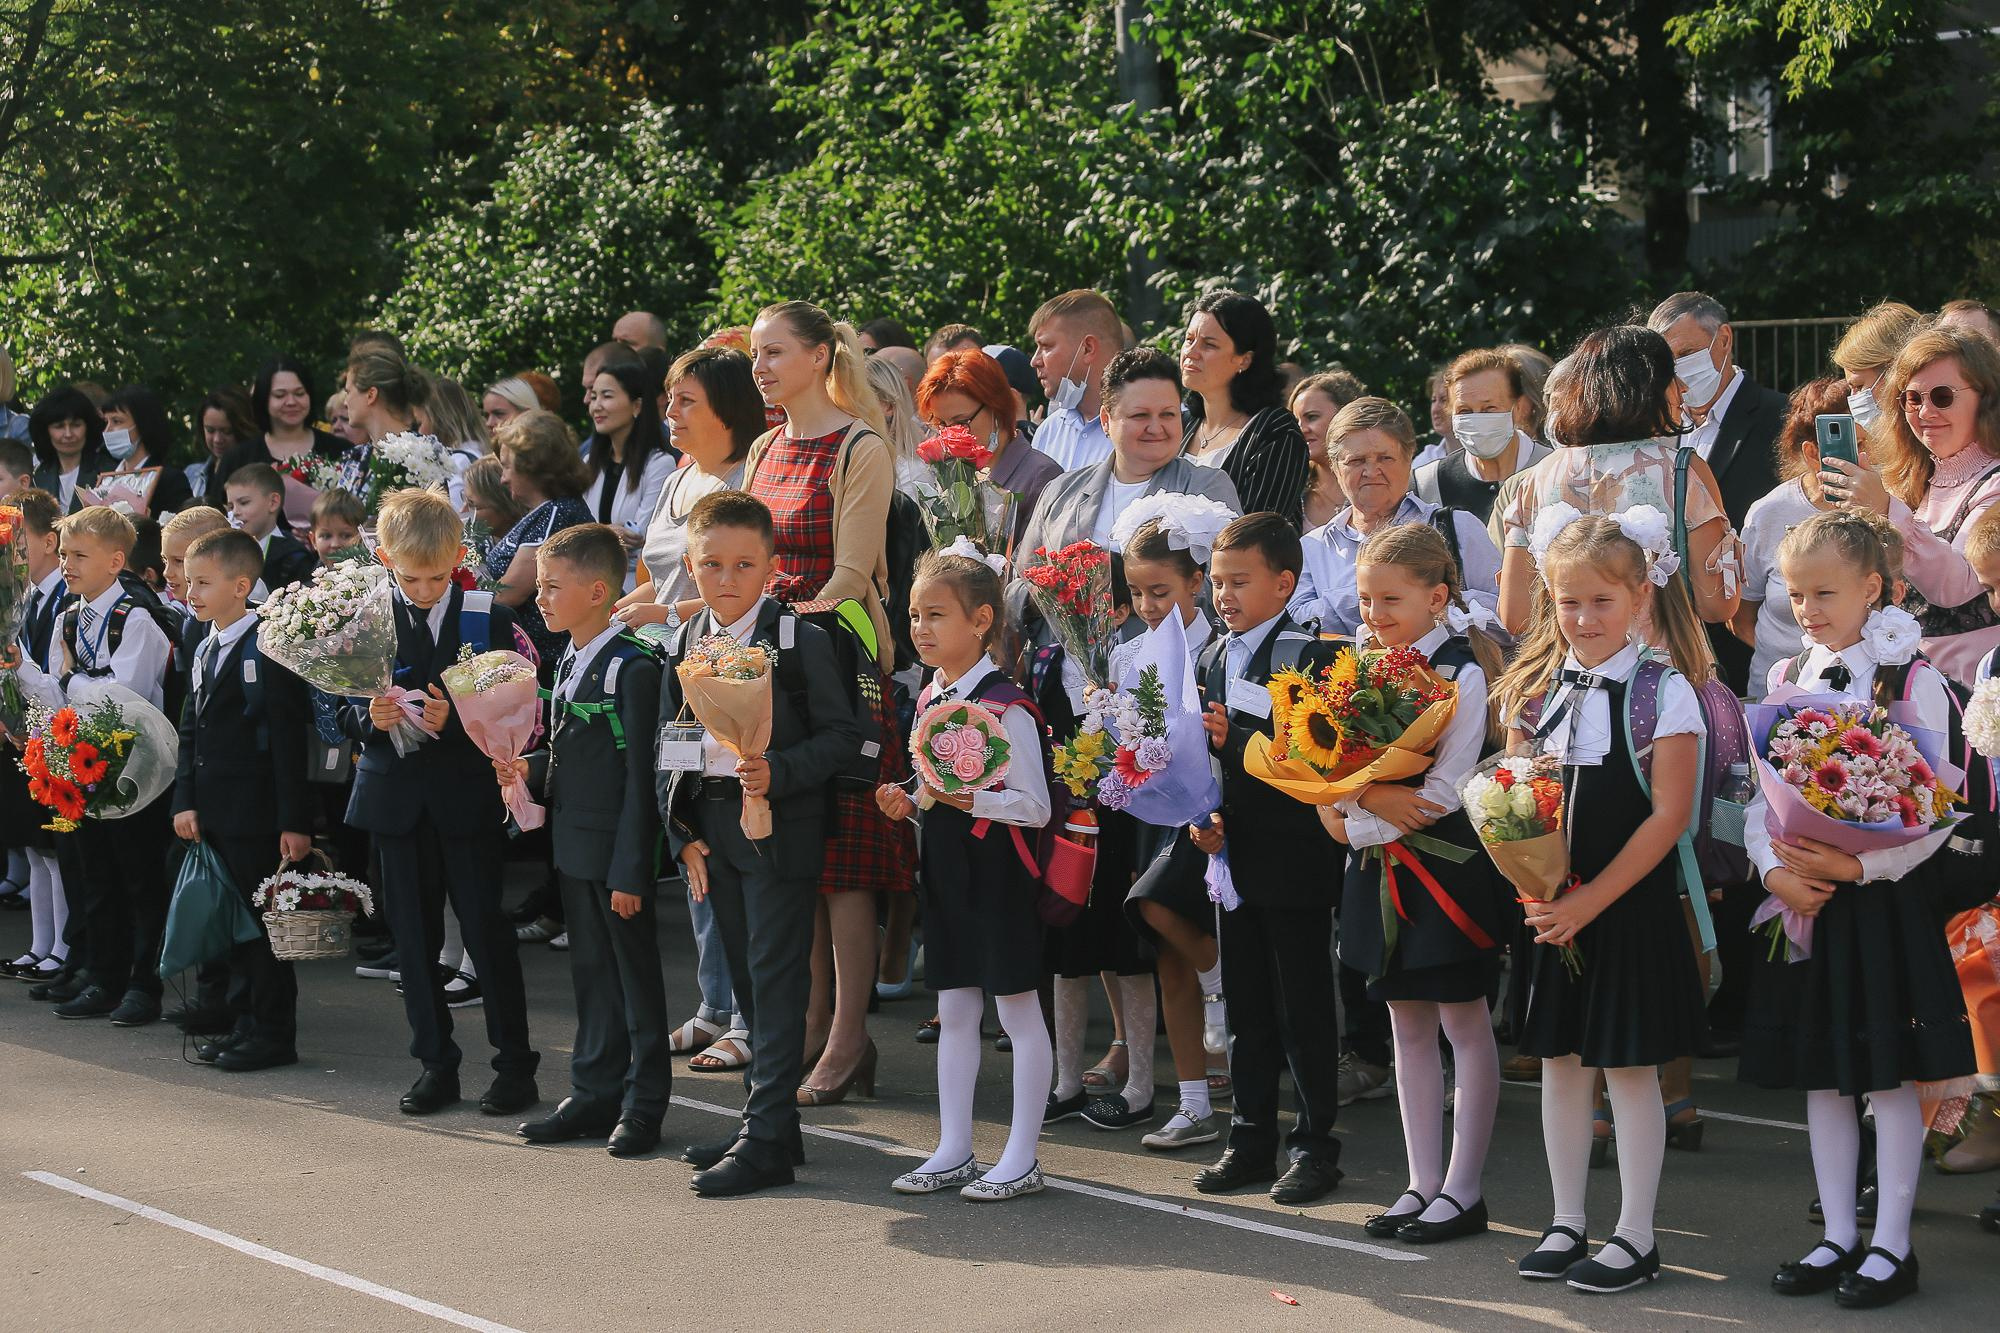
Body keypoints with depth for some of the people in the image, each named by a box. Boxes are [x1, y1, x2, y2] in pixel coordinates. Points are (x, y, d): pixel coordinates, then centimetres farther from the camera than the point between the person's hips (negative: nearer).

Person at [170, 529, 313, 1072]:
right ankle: (245, 1022, 22)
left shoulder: (269, 646, -13)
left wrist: (295, 821, -17)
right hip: (213, 813, 8)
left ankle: (274, 1034, 5)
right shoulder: (202, 645, 13)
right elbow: (191, 729, 16)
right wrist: (185, 800, 6)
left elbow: (288, 739, -15)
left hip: (255, 812, -8)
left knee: (263, 919, -2)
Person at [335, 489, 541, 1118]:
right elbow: (346, 716, 5)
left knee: (487, 929, -1)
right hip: (397, 798, 3)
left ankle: (515, 1064, 9)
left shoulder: (489, 619, -4)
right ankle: (436, 1064, 18)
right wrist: (371, 718, -16)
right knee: (413, 936, 8)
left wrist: (454, 718, -21)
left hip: (466, 796, -3)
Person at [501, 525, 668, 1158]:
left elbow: (640, 777, -17)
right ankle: (595, 1094, 23)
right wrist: (532, 768, 1)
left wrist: (630, 870, -18)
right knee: (591, 974, 15)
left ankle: (643, 1105, 11)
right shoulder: (570, 663, 11)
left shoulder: (633, 668, -16)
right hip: (574, 846, 8)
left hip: (618, 851, -8)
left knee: (636, 975, 3)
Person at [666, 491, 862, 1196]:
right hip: (709, 828, 6)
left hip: (780, 827, -6)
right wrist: (681, 832, 3)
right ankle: (766, 1117, 22)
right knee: (746, 979, 13)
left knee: (776, 978, -5)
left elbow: (841, 734, -8)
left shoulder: (802, 640, -8)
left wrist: (778, 772, -22)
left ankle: (768, 1138, -5)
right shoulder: (681, 646, 8)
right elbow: (668, 746, 11)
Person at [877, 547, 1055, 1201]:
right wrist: (906, 803, 1)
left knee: (1018, 1011, 1)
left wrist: (968, 800, -27)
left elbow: (1035, 807, -16)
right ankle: (954, 1151, 20)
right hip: (945, 868, 8)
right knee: (954, 1011, 12)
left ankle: (1021, 1159, 7)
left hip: (996, 869, -8)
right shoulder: (928, 699, 9)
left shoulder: (1007, 706, -15)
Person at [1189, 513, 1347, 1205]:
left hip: (1295, 858, -7)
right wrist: (1201, 817, 2)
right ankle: (1251, 1139, 23)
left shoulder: (1310, 655, -10)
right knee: (1245, 1005, 13)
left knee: (1303, 1007, 1)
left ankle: (1315, 1146, 10)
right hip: (1234, 855, 7)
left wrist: (1237, 741, -23)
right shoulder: (1214, 658, 12)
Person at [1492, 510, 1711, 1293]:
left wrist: (1591, 901, -17)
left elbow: (1667, 816, -13)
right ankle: (1566, 1225, 22)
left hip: (1629, 906, -5)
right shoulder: (1534, 688, 5)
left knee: (1629, 1068, 2)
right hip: (1551, 908, 5)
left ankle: (1636, 1237, 11)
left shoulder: (1664, 692, -10)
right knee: (1560, 1063, 11)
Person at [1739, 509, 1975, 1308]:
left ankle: (1891, 1244, 10)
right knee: (1821, 1077, 10)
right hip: (1802, 902, 5)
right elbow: (1759, 794, 7)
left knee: (1891, 1076, 1)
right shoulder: (1786, 682, 8)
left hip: (1882, 901, -5)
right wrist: (1775, 869, -10)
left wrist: (1855, 867, -22)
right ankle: (1838, 1237, 21)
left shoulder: (1912, 682, -8)